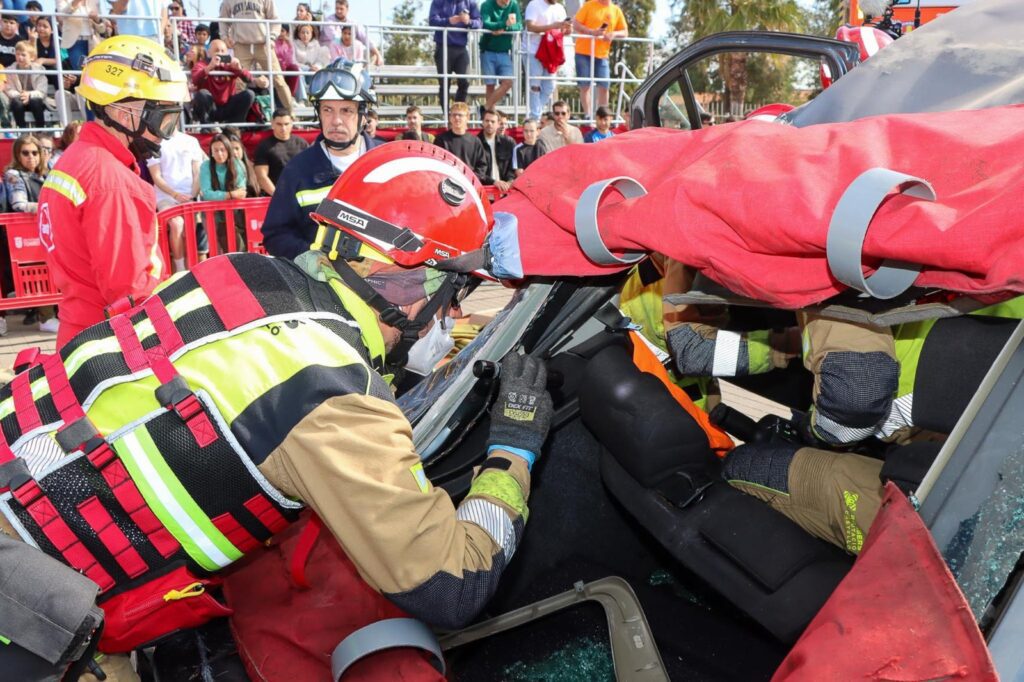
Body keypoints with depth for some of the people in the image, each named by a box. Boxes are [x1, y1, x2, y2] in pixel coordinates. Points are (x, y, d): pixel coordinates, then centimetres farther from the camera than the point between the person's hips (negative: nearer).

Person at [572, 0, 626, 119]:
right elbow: (575, 25, -5)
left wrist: (614, 34, -11)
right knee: (585, 85, -2)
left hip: (603, 54, 3)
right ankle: (588, 115, 4)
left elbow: (625, 32, 11)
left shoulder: (616, 10, 8)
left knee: (604, 86, -2)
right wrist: (592, 32, -20)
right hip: (584, 52, -3)